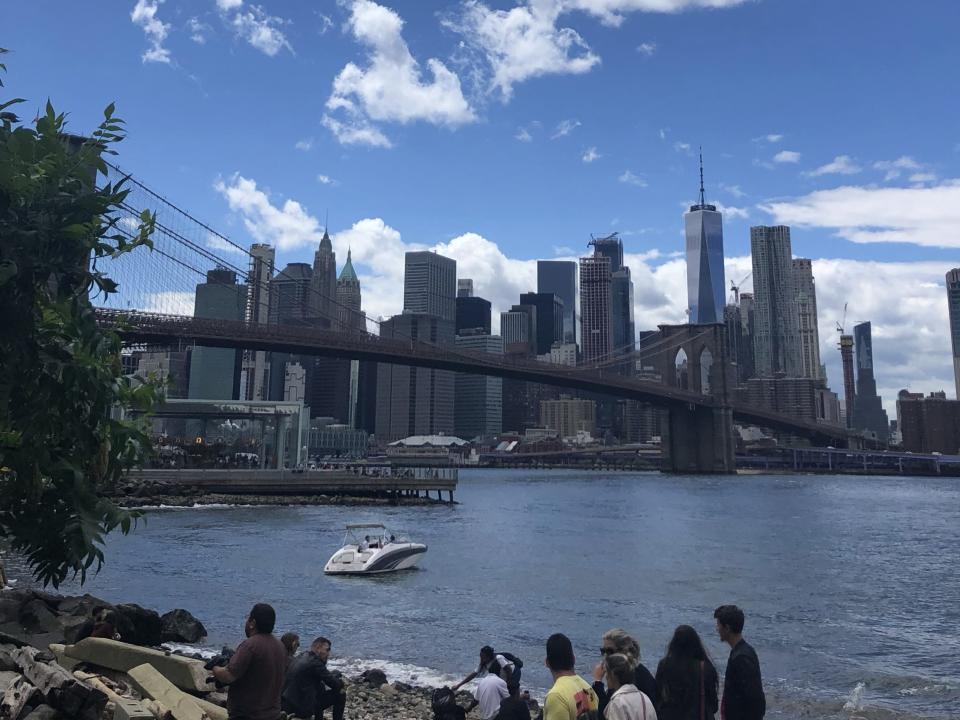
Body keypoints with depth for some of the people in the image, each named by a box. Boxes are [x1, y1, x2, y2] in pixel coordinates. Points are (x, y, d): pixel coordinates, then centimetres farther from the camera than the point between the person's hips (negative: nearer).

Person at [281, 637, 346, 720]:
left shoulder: (301, 657, 12)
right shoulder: (314, 661, -16)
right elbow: (333, 681, -13)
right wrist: (341, 684, 6)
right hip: (303, 708, -9)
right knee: (340, 694, -1)